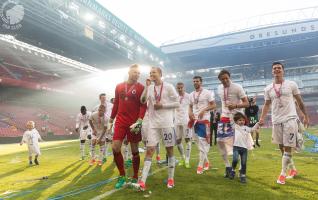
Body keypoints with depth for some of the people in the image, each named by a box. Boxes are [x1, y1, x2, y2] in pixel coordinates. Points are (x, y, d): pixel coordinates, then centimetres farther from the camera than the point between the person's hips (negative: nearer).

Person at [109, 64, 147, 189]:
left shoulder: (141, 88, -3)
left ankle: (135, 178, 21)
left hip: (134, 123, -3)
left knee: (134, 150, 5)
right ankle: (122, 176, 15)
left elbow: (143, 105, -9)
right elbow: (116, 103, 16)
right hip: (120, 122, 3)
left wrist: (139, 120, -22)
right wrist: (111, 118, 17)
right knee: (115, 148, -4)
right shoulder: (119, 86, 10)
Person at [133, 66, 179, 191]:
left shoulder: (168, 87, -2)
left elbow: (177, 103, -4)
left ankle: (171, 179, 20)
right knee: (149, 150, -3)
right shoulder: (149, 88, 10)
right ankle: (142, 182, -5)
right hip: (153, 124, 4)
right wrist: (146, 86, -5)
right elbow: (142, 101, 2)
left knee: (169, 150, 6)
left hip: (166, 123, -3)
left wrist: (162, 105, -13)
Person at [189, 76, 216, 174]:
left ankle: (201, 165, -4)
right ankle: (206, 162, 28)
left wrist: (203, 110, -21)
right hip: (195, 120, 7)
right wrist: (190, 113, -1)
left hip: (204, 120, -7)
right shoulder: (191, 94, 13)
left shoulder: (207, 93, -5)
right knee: (200, 141, 13)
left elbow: (213, 105, -8)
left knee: (203, 141, -9)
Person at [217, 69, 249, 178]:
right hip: (224, 117, 5)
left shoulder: (237, 87, -13)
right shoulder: (219, 88, 5)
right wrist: (223, 111, 14)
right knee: (220, 140, -3)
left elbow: (246, 103, -14)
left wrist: (235, 106, -31)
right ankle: (227, 166, 11)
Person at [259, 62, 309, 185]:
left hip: (290, 119, -4)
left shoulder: (291, 84, 0)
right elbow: (267, 105, 10)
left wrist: (306, 116, 4)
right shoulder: (268, 89, 7)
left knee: (287, 148, -6)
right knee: (282, 147, 12)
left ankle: (283, 174, 1)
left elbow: (299, 101, 6)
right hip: (276, 121, 4)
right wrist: (262, 118, -2)